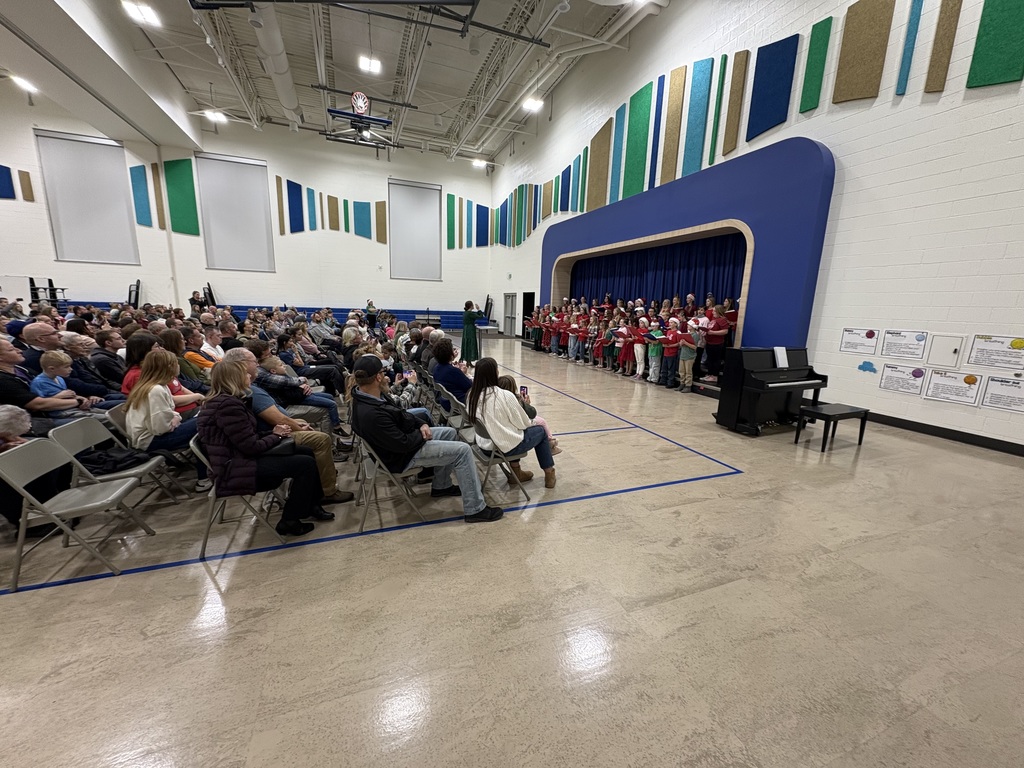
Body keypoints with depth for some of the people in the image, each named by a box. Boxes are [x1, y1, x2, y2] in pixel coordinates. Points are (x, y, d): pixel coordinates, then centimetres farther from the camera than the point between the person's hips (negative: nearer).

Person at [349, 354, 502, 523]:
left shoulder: (367, 396, -4)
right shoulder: (371, 414, -35)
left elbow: (400, 414, 10)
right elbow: (404, 444, -29)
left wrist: (421, 425, -4)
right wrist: (422, 434, -10)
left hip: (405, 435, 10)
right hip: (404, 455, -10)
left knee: (450, 433, 21)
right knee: (463, 450, -13)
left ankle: (441, 486, 31)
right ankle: (475, 509, -4)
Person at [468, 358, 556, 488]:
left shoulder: (472, 395, -5)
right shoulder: (505, 396, -23)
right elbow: (523, 424, -13)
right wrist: (523, 405, 7)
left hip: (485, 444, 6)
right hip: (506, 447, -6)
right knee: (540, 431, 17)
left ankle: (516, 472, 32)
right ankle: (549, 473, 28)